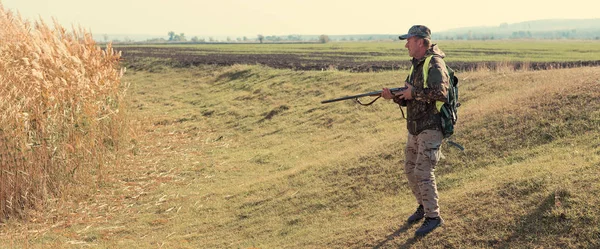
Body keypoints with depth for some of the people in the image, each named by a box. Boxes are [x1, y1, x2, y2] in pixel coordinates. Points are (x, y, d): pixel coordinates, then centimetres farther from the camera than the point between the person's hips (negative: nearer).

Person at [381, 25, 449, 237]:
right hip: (415, 129, 9)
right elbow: (409, 100, 16)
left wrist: (414, 93, -21)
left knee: (423, 172, -11)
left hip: (431, 128, -9)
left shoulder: (434, 64, -14)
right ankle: (424, 206, 31)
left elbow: (441, 92, -29)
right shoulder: (417, 65, 14)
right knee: (410, 169, 15)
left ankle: (433, 217, -1)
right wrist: (395, 96, -3)